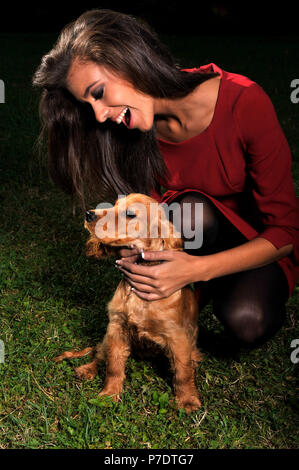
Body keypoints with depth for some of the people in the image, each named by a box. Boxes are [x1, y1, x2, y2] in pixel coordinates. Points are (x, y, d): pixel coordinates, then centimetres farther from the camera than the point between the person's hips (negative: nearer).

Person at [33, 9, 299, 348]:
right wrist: (133, 247, -27)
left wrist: (196, 269, -37)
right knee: (192, 209, -32)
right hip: (193, 233, 3)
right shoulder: (138, 129, -14)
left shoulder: (244, 102, -28)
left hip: (262, 245, -2)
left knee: (245, 322, -31)